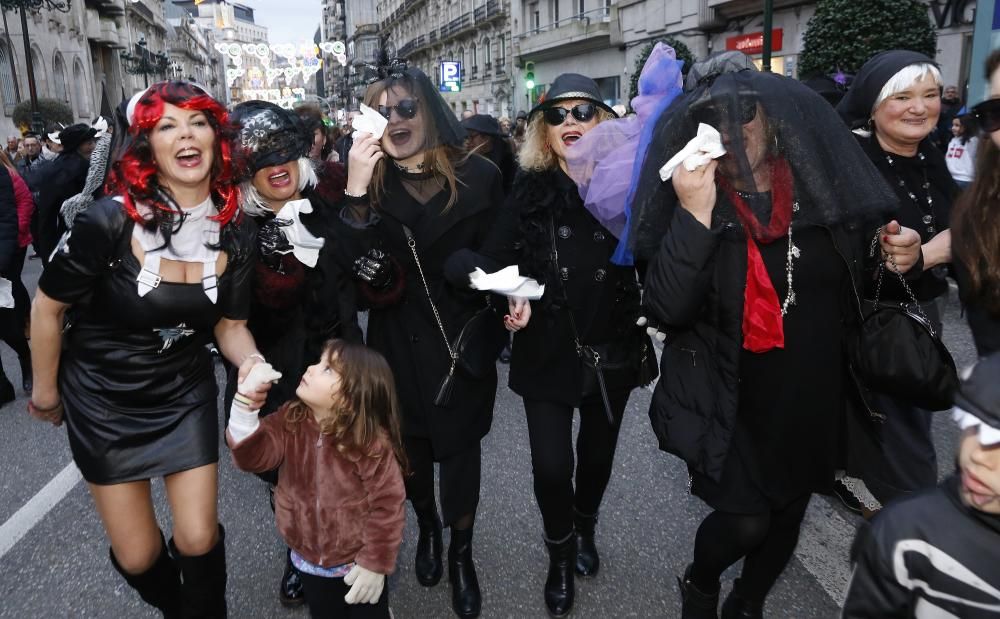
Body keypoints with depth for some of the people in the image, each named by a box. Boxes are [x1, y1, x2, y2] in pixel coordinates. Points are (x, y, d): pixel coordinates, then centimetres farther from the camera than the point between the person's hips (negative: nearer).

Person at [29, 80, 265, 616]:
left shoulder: (234, 232, -12)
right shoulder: (109, 219, -24)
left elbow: (230, 324, -2)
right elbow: (48, 308, -10)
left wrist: (250, 363, -24)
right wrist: (45, 391, 3)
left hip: (185, 394, 2)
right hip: (103, 397, -2)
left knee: (198, 541, 5)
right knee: (137, 558, 10)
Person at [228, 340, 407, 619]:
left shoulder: (371, 443, -26)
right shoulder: (290, 420, -10)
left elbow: (387, 505, -20)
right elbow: (255, 454, -21)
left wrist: (376, 564, -15)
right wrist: (245, 404, -34)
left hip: (357, 562, -4)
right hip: (310, 559, 4)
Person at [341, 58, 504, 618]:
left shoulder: (478, 175, -7)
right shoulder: (369, 182, -5)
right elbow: (352, 266, -18)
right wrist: (355, 190, -29)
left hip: (462, 340, -1)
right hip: (398, 342, 2)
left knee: (459, 446, 11)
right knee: (411, 445, 19)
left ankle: (462, 553, 36)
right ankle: (428, 528, 49)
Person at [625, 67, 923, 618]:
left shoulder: (823, 188, -4)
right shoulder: (690, 205, -12)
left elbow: (856, 281, 12)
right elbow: (666, 310, -25)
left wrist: (896, 257, -9)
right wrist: (695, 214, -30)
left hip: (813, 400, 4)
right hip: (729, 401, -4)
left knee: (787, 514, 19)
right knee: (745, 521, -4)